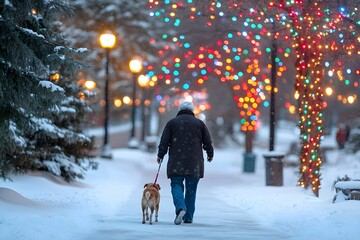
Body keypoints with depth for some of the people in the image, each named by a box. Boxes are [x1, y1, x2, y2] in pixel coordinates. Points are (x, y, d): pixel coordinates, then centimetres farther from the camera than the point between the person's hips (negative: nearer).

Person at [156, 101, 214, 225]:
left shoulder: (172, 122, 5)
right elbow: (208, 142, 9)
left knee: (176, 185, 2)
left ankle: (180, 208, -25)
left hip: (176, 161, -1)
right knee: (191, 188, 8)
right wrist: (210, 154, 24)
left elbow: (164, 141, 1)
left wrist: (160, 155, 10)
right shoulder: (199, 123, 7)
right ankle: (188, 217, 9)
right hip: (194, 162, 1)